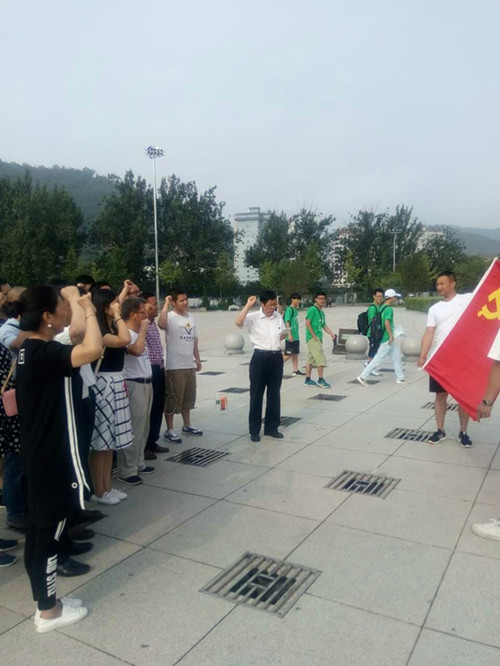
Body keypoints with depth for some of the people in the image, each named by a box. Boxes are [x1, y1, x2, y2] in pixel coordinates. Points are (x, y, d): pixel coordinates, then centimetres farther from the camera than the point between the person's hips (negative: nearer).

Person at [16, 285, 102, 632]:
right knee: (49, 530, 4)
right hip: (54, 456, -10)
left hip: (40, 453, 11)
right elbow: (93, 349, -40)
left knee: (40, 528, 19)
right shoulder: (44, 353, -24)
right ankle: (48, 611, 22)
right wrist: (89, 312, -26)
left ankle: (45, 600, 35)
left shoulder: (30, 350, 7)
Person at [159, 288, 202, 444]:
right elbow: (161, 324, -38)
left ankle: (187, 426, 33)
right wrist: (166, 304, -31)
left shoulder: (191, 317, 11)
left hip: (189, 365, 8)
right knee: (172, 399, 2)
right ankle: (169, 430, 13)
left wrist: (197, 359, 17)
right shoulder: (170, 317, -12)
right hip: (175, 366, -7)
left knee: (188, 398, 19)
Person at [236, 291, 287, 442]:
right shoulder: (253, 317, -7)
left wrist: (284, 334, -2)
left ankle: (271, 427, 23)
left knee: (274, 393, 11)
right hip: (260, 357, -5)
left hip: (276, 357, 5)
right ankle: (254, 430, 12)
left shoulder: (278, 316, 10)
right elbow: (238, 322, -27)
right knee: (256, 394, 3)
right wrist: (248, 305, -21)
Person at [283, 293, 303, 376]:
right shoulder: (289, 309, -13)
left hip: (296, 336, 9)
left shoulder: (295, 309, 14)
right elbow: (287, 322, -19)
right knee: (289, 355, -6)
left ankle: (296, 371, 14)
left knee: (295, 354, 10)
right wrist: (289, 335, -24)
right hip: (290, 337, -9)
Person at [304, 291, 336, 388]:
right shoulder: (312, 309, -9)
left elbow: (324, 325, 21)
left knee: (311, 359, 11)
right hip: (313, 338, -9)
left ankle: (308, 380, 15)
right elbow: (307, 323, -16)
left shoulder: (321, 312, 17)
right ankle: (320, 380, -2)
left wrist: (331, 333, 5)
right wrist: (314, 336, -17)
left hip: (318, 338, 9)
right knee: (321, 359, -9)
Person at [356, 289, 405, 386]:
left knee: (396, 357, 16)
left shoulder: (382, 307, 11)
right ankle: (362, 377, -4)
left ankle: (400, 378, 23)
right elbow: (387, 322, -29)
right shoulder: (389, 309, -17)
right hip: (387, 339, -10)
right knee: (379, 359, -6)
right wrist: (391, 335, -23)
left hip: (388, 339, 10)